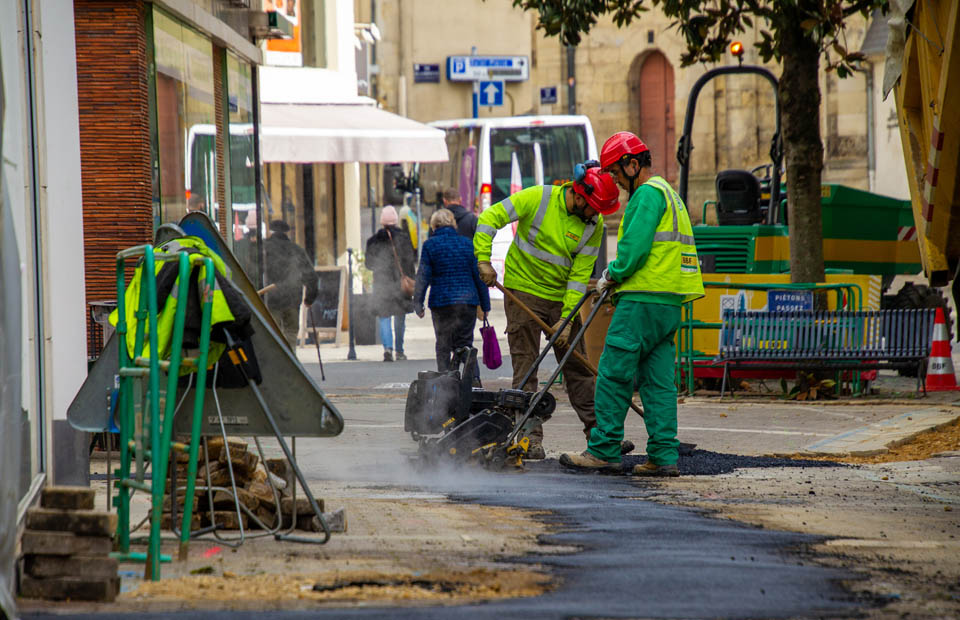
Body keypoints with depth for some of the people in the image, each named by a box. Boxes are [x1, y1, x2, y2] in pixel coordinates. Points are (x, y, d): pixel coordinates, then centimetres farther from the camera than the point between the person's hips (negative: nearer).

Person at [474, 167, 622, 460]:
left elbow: (580, 275, -7)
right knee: (525, 366, -5)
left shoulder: (593, 225, -6)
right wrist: (484, 259, -19)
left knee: (577, 366, 6)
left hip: (561, 297, 3)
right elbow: (490, 218, -11)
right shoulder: (538, 198, -15)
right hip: (523, 291, -3)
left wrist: (567, 319, -13)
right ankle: (530, 437, -4)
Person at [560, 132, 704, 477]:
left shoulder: (648, 193, -9)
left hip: (643, 300, -10)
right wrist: (616, 273, 14)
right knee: (658, 380, 6)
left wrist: (614, 274, -3)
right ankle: (663, 456, 3)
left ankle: (603, 450, -5)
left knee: (614, 374, -6)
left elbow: (635, 245, -18)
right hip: (669, 302, 10)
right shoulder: (667, 194, 23)